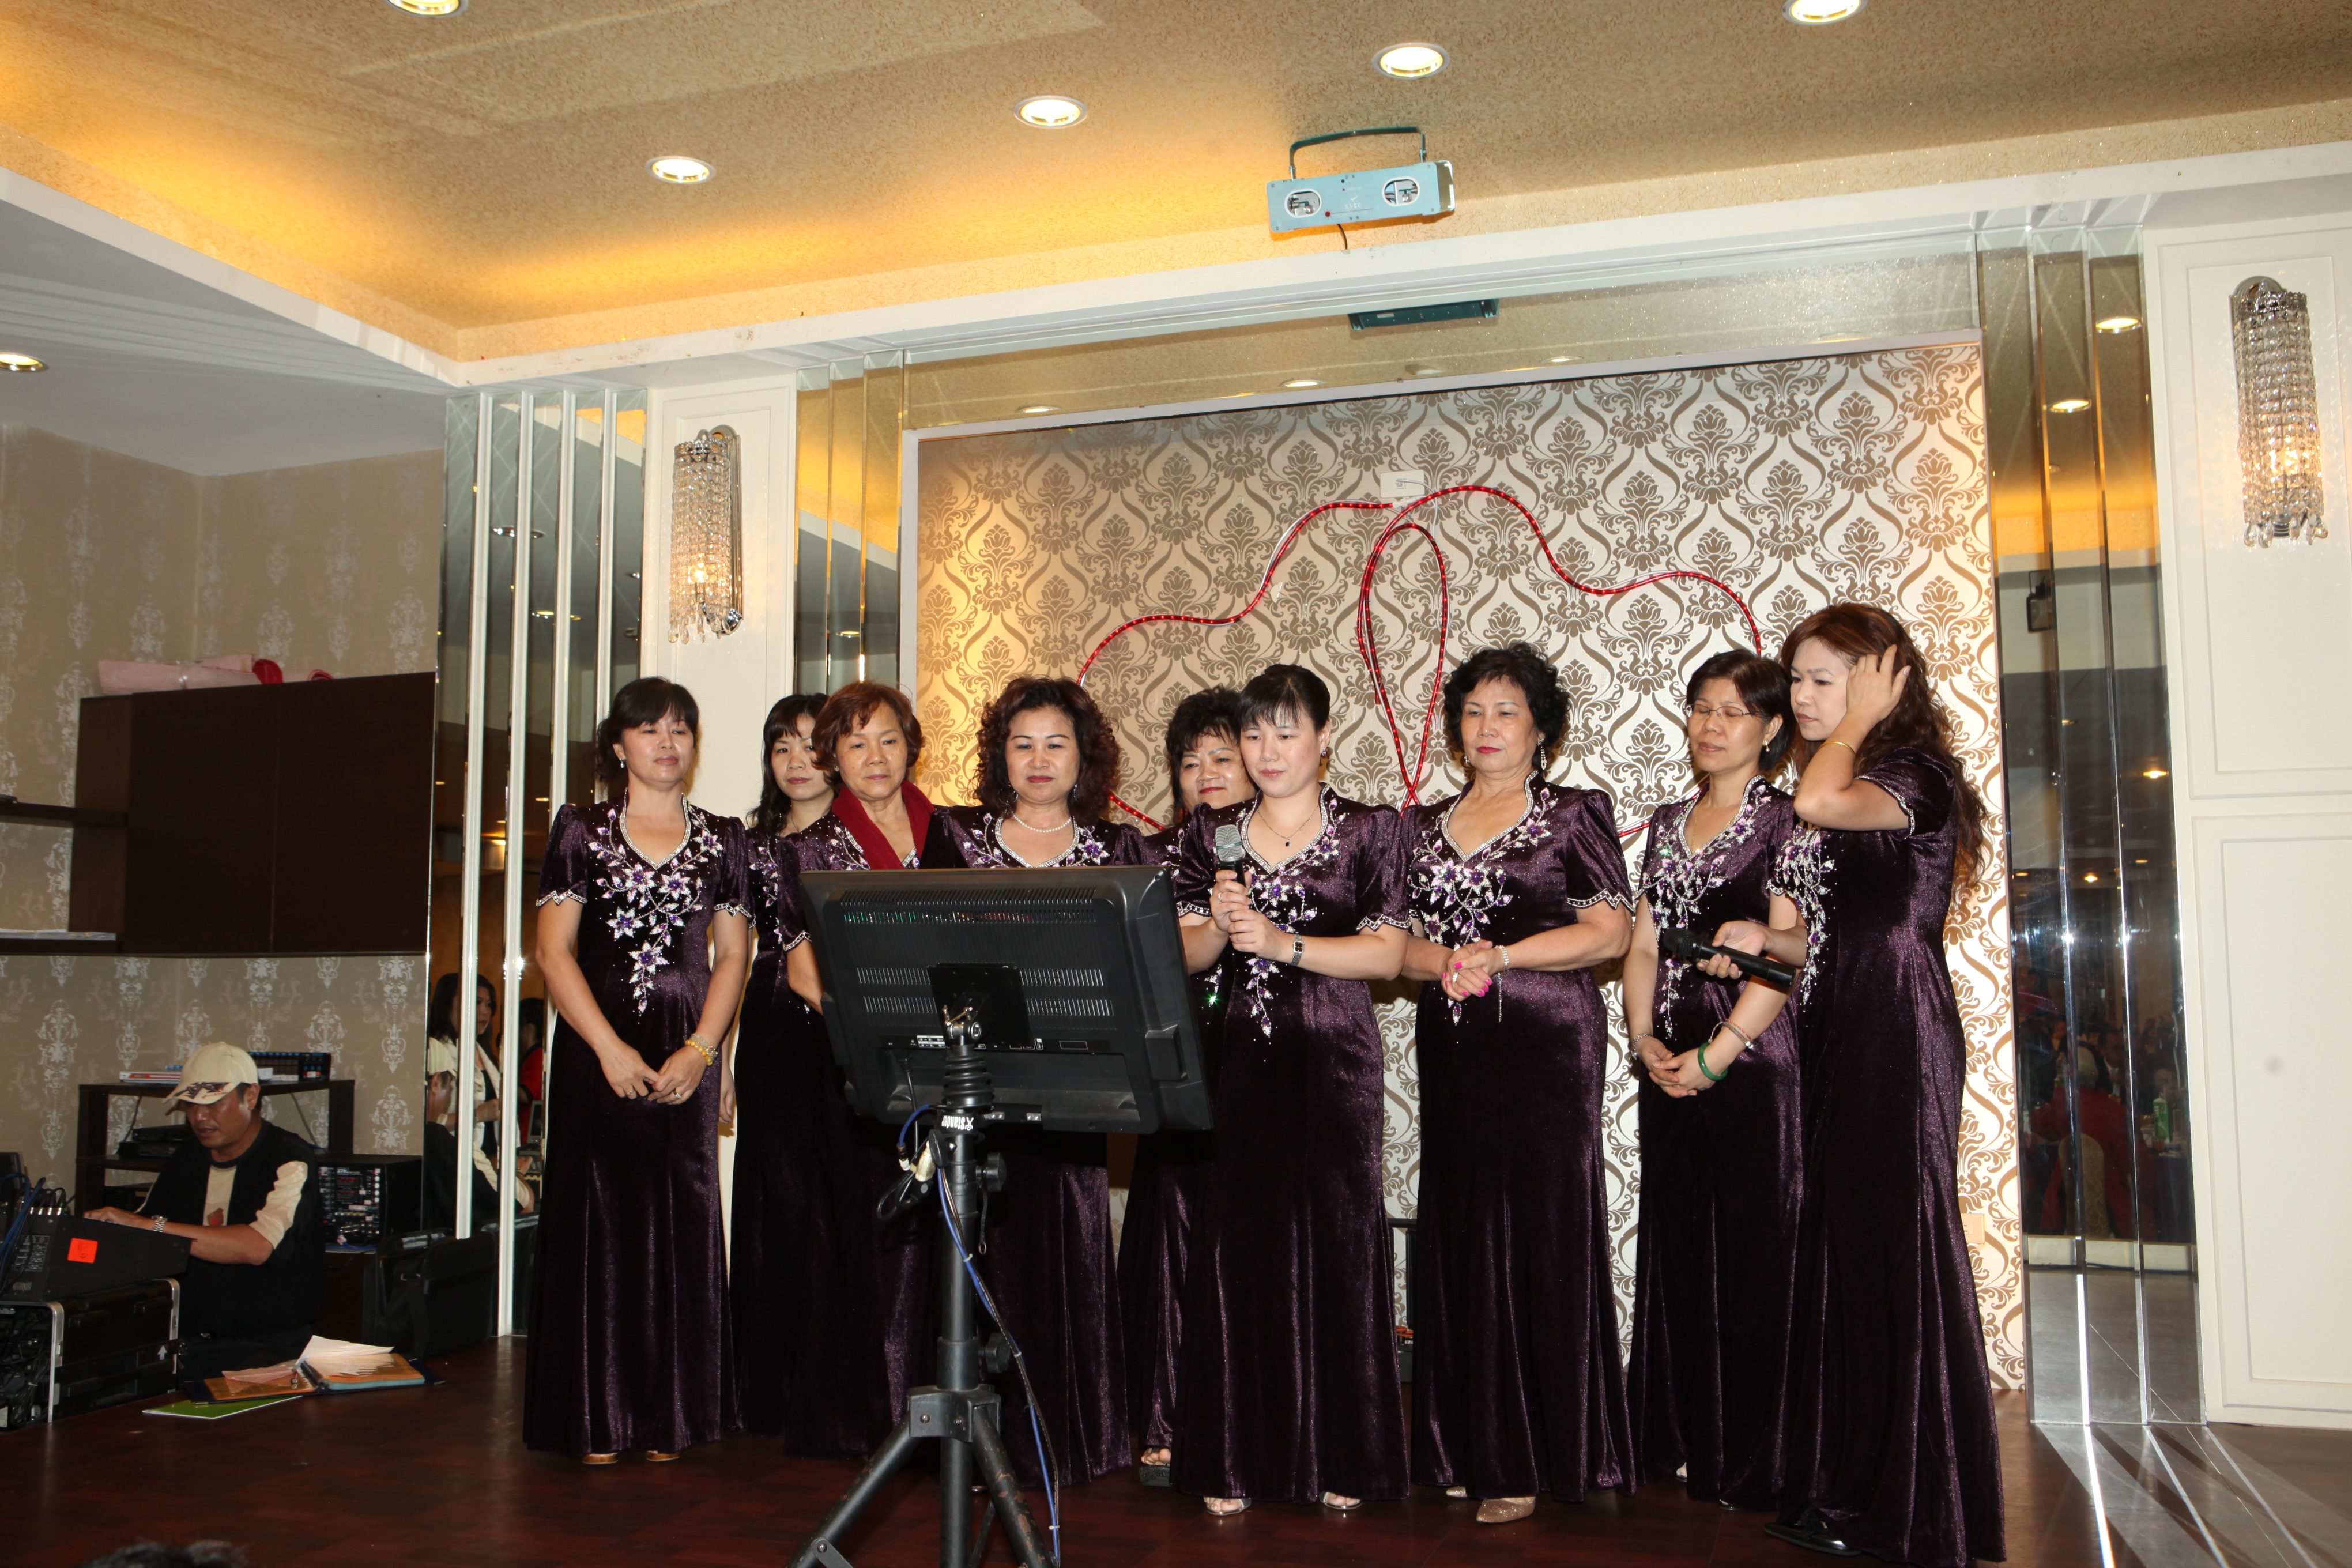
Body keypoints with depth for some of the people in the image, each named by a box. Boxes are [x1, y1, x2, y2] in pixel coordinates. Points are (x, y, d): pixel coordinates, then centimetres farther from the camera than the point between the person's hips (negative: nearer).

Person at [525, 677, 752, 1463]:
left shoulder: (722, 840, 10)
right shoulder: (582, 830, 6)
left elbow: (732, 956, 6)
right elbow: (554, 950, -1)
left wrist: (701, 1050, -8)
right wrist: (610, 1048, -11)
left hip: (687, 1053, 1)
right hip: (597, 1050, -1)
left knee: (681, 1221, 2)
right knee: (596, 1217, 0)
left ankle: (670, 1418, 11)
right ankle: (596, 1420, 9)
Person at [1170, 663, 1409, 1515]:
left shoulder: (1368, 829, 4)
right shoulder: (1212, 835, 12)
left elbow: (1387, 954, -3)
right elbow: (1186, 959, 10)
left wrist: (1284, 942, -12)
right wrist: (1220, 924, -10)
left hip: (1334, 1059, -2)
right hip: (1239, 1058, 2)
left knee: (1335, 1236, -2)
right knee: (1234, 1239, -2)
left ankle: (1339, 1458, 11)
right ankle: (1234, 1460, 9)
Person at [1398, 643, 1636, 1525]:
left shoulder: (1575, 815, 3)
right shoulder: (1424, 825, 15)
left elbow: (1610, 930, -5)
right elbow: (1396, 940, 14)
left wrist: (1499, 957, -10)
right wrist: (1443, 961, -8)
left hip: (1546, 1046, -4)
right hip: (1452, 1048, 4)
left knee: (1538, 1235, -4)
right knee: (1456, 1237, 4)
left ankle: (1534, 1459, 6)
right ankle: (1466, 1449, 14)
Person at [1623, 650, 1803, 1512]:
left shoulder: (1784, 822, -4)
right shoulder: (1668, 821, 15)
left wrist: (1716, 1055, -14)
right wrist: (1645, 1038, 0)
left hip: (1751, 1061, -5)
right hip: (1668, 1066, 6)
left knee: (1752, 1255, -1)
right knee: (1676, 1248, 10)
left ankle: (1749, 1463, 10)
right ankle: (1678, 1443, 22)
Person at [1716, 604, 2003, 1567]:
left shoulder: (1917, 777, -8)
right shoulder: (1844, 789, 17)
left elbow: (1822, 802, -32)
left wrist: (1862, 719, -15)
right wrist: (1764, 939, 2)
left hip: (1897, 1035, -9)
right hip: (1835, 1036, 9)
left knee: (1895, 1240, -2)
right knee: (1836, 1242, 12)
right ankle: (1844, 1490, 23)